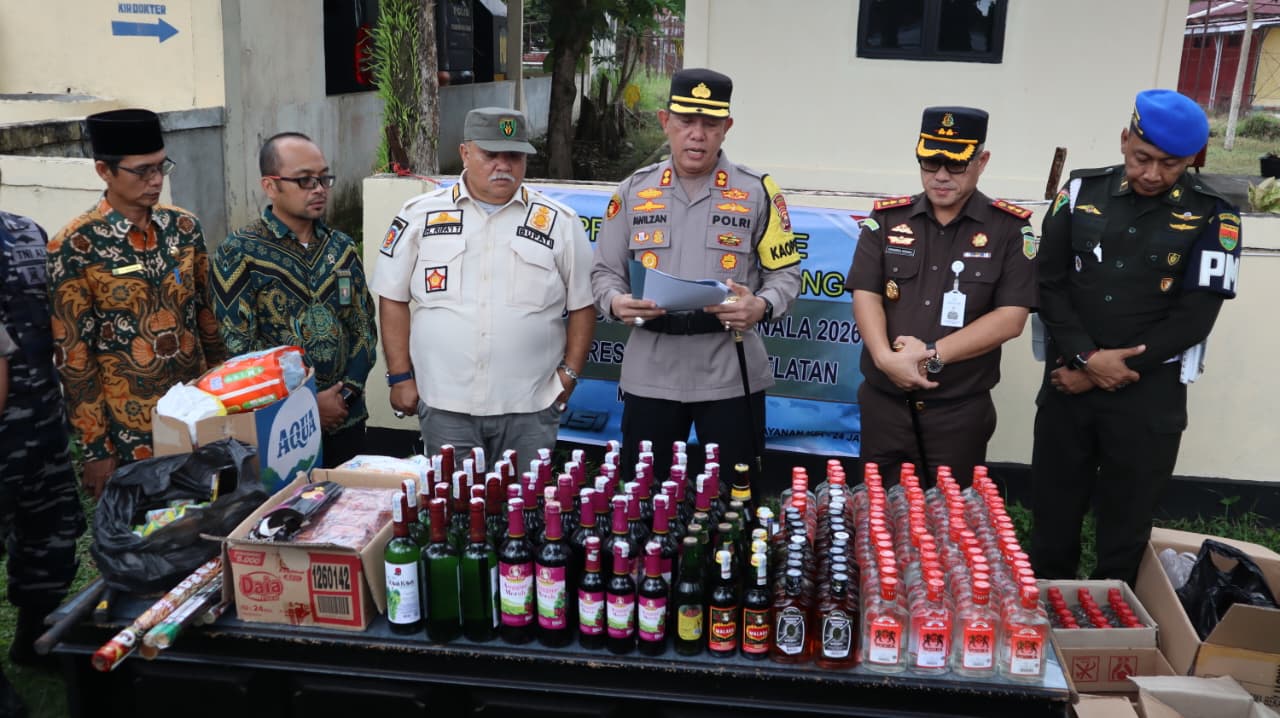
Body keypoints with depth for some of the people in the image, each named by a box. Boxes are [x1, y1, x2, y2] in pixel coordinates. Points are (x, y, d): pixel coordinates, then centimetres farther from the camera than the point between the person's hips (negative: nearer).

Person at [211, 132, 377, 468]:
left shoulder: (342, 248, 7)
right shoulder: (239, 254, -8)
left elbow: (364, 328, 8)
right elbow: (240, 347, -12)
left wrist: (348, 391, -7)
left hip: (346, 420, 4)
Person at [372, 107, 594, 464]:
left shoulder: (560, 223, 5)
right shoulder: (420, 216, 5)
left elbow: (582, 306, 8)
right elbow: (394, 299, 8)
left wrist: (569, 374, 0)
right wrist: (400, 377, 3)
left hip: (530, 409, 0)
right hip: (444, 404, 0)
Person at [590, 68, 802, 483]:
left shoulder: (757, 192, 2)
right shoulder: (633, 191, 7)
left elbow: (785, 272, 3)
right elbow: (605, 272, 10)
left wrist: (761, 306, -19)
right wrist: (617, 302, -12)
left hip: (729, 376, -2)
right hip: (650, 375, 2)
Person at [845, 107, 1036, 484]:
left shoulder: (1009, 228, -1)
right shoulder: (886, 219, 5)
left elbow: (1010, 318, -7)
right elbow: (866, 296, -1)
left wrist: (932, 354, -14)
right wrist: (885, 357, -18)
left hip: (962, 408, -2)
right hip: (884, 401, 2)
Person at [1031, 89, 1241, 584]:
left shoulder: (1211, 216, -5)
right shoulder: (1083, 192, 1)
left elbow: (1193, 318, -9)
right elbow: (1049, 283, 0)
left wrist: (1102, 372, -12)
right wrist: (1088, 356, -14)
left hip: (1149, 394, -2)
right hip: (1066, 383, 2)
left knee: (1126, 525, 9)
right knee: (1052, 513, 12)